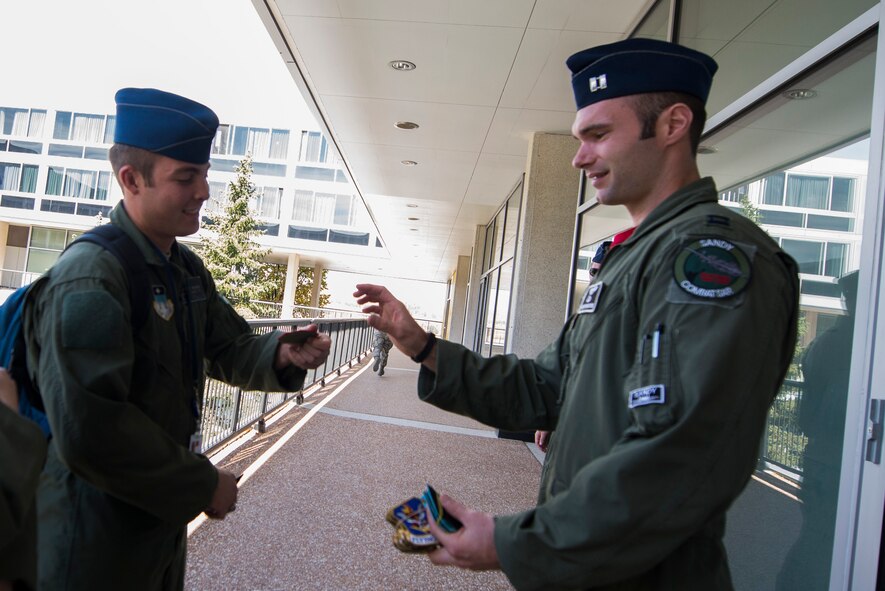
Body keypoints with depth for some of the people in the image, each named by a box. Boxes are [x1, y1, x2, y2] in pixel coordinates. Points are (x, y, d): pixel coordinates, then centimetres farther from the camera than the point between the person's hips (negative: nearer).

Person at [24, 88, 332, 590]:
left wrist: (283, 355, -16)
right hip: (96, 538, -8)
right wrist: (202, 486, -20)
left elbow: (231, 350, 6)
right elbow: (88, 432, -30)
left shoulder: (187, 269, 5)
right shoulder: (89, 279, -24)